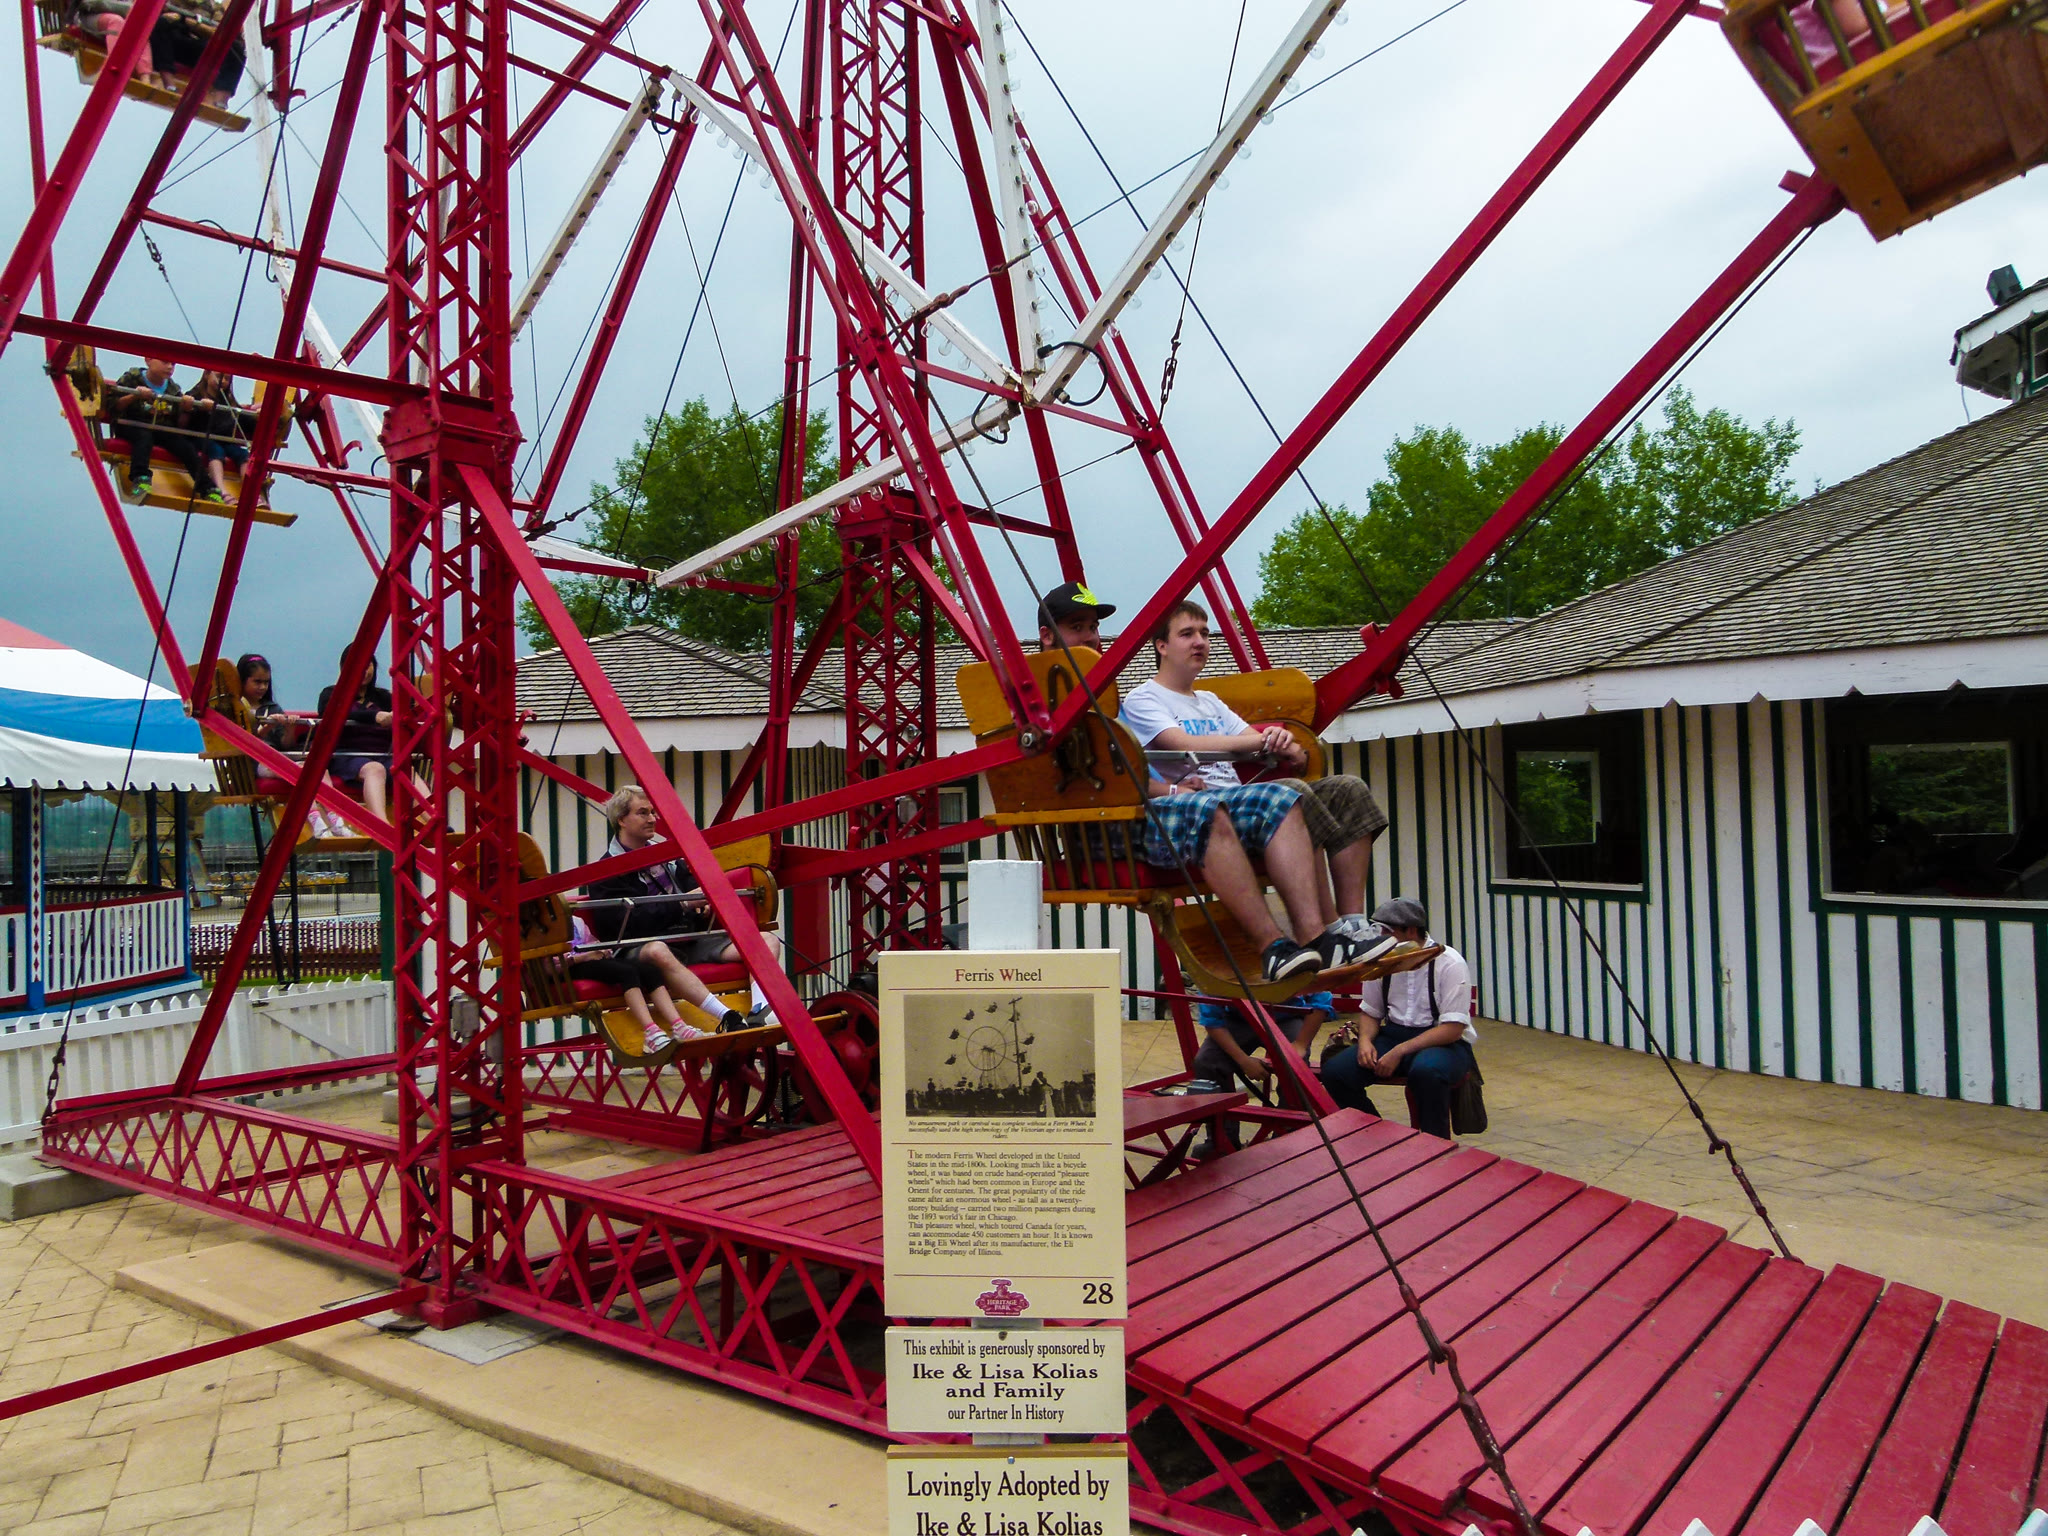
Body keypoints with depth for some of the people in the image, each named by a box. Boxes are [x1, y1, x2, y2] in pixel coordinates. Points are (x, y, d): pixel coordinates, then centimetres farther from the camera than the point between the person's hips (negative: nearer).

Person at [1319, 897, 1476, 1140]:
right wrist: (1365, 1040, -8)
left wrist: (1399, 1052, -24)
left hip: (1444, 1041, -5)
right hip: (1393, 1035, 5)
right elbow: (1370, 1011, 15)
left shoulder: (1449, 963, -12)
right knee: (1334, 1071, -18)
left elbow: (1452, 1029, -17)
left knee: (1426, 1071, -40)